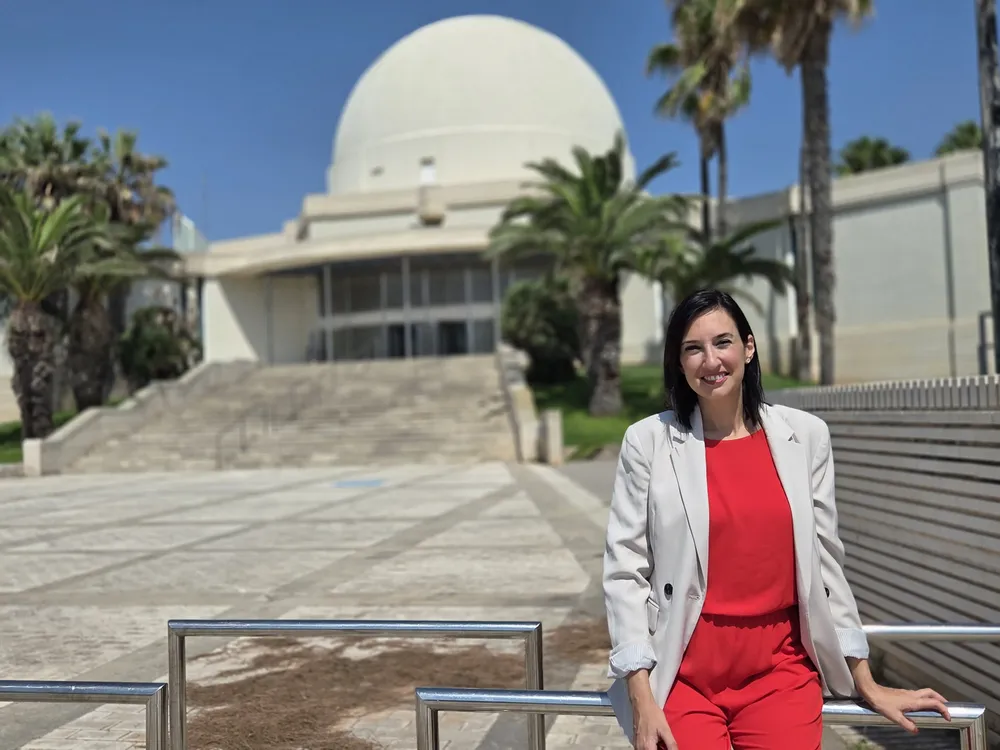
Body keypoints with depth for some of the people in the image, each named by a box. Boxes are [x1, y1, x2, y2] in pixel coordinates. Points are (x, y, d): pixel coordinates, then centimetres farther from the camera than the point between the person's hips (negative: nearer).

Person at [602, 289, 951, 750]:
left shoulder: (805, 435, 3)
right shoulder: (648, 441, -3)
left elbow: (825, 562, 8)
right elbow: (624, 570, -4)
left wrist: (865, 683, 11)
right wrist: (642, 700, -8)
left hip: (779, 666, 2)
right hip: (683, 670, -1)